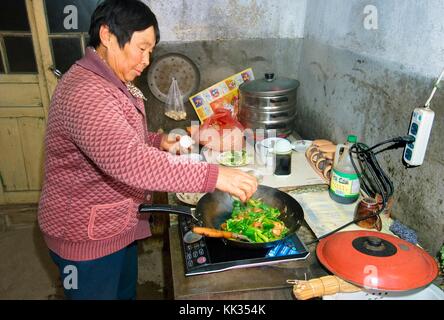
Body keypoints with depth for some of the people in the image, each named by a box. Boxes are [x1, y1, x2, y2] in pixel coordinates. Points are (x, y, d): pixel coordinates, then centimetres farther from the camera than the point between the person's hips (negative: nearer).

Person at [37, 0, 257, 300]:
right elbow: (131, 162, -41)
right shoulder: (84, 94, -29)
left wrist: (158, 141, 0)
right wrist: (213, 175, -40)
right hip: (87, 236, -9)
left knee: (126, 291, 25)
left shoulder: (109, 83, 7)